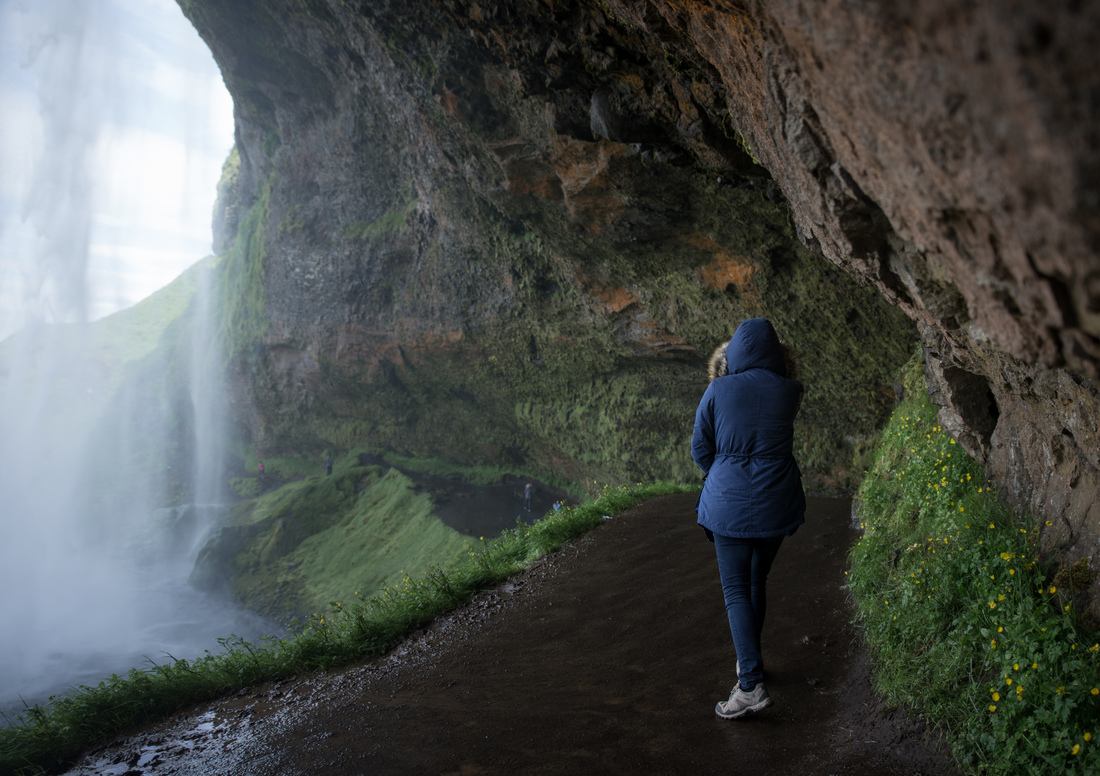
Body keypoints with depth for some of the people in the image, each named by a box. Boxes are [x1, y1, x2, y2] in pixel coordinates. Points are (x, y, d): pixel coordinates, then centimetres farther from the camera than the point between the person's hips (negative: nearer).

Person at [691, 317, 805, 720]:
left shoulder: (717, 391, -9)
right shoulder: (789, 392, -5)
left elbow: (700, 450, 0)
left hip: (730, 503, -3)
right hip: (777, 505, 3)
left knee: (736, 590, 0)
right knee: (757, 581, 20)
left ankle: (751, 685, -10)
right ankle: (750, 660, 35)